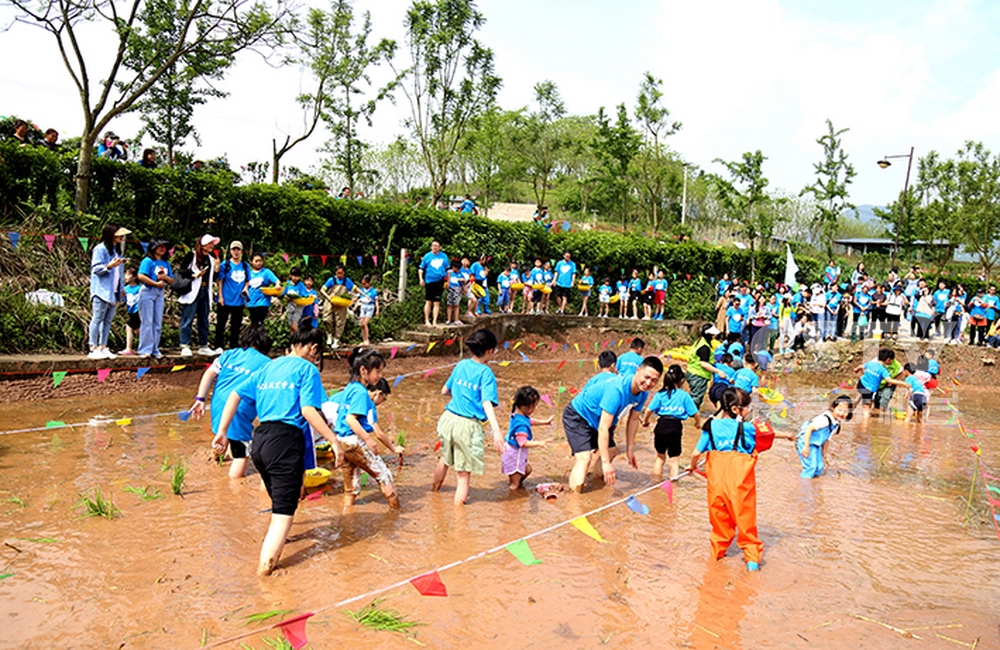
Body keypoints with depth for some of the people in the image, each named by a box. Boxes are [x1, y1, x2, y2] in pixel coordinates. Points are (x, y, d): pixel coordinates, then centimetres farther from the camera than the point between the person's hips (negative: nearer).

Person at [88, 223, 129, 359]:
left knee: (108, 320, 7)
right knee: (97, 319, -6)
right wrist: (109, 266, -26)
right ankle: (93, 349, -4)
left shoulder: (117, 250, 18)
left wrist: (122, 288, 19)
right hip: (102, 291, -8)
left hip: (113, 292, 8)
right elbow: (95, 269, -11)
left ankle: (103, 347, 11)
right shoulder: (100, 249, -6)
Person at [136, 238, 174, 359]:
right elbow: (141, 276, -17)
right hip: (147, 292, -6)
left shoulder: (166, 264, 14)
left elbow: (172, 281, 14)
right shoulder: (148, 261, -5)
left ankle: (155, 350, 10)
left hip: (160, 293, 6)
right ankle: (145, 350, -3)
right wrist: (156, 283, -14)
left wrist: (165, 277, -7)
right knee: (147, 322, -6)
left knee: (158, 323, 5)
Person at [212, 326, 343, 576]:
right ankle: (265, 567, -11)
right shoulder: (307, 369, 1)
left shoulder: (267, 367, 20)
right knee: (284, 513, -5)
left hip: (260, 440, 7)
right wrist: (334, 441, -11)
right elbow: (308, 411, -11)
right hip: (286, 441, -7)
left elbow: (235, 395, 14)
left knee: (280, 503, 28)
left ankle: (273, 540, 42)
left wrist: (222, 432, 13)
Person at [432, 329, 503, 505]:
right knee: (464, 474, 5)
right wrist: (496, 431, -32)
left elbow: (444, 390, 18)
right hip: (467, 426, -7)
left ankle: (434, 490, 55)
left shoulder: (461, 365, 7)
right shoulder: (486, 373, -12)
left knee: (445, 460, 33)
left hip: (448, 419, 7)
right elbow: (487, 404, -24)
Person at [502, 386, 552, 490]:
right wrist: (538, 443, -32)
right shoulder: (521, 424, -33)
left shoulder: (516, 414, -1)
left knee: (527, 470, 29)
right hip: (514, 454, -10)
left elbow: (530, 421, 20)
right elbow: (523, 443, -34)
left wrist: (545, 422, 20)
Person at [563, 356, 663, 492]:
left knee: (611, 451, 19)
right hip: (577, 417, -9)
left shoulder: (642, 394, -12)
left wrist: (630, 449, 9)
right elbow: (603, 428, -39)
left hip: (595, 419, 9)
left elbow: (633, 419, 5)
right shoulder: (617, 390, -39)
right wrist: (606, 462, -38)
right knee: (585, 457, -24)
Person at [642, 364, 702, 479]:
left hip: (661, 426, 2)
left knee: (660, 456, 21)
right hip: (675, 427, -2)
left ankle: (656, 481, 28)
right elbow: (695, 413, 0)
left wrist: (645, 421, 15)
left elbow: (649, 410, -3)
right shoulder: (684, 395, 1)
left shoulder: (660, 394, 4)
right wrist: (698, 423, 20)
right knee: (674, 459, 7)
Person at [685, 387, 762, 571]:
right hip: (741, 480, -3)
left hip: (717, 478, 3)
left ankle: (717, 551, 29)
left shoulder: (711, 425, 4)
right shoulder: (747, 428, -5)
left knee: (719, 516, 17)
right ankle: (752, 557, 10)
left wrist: (692, 466, 24)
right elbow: (752, 451, 3)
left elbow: (697, 453, 5)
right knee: (745, 518, 6)